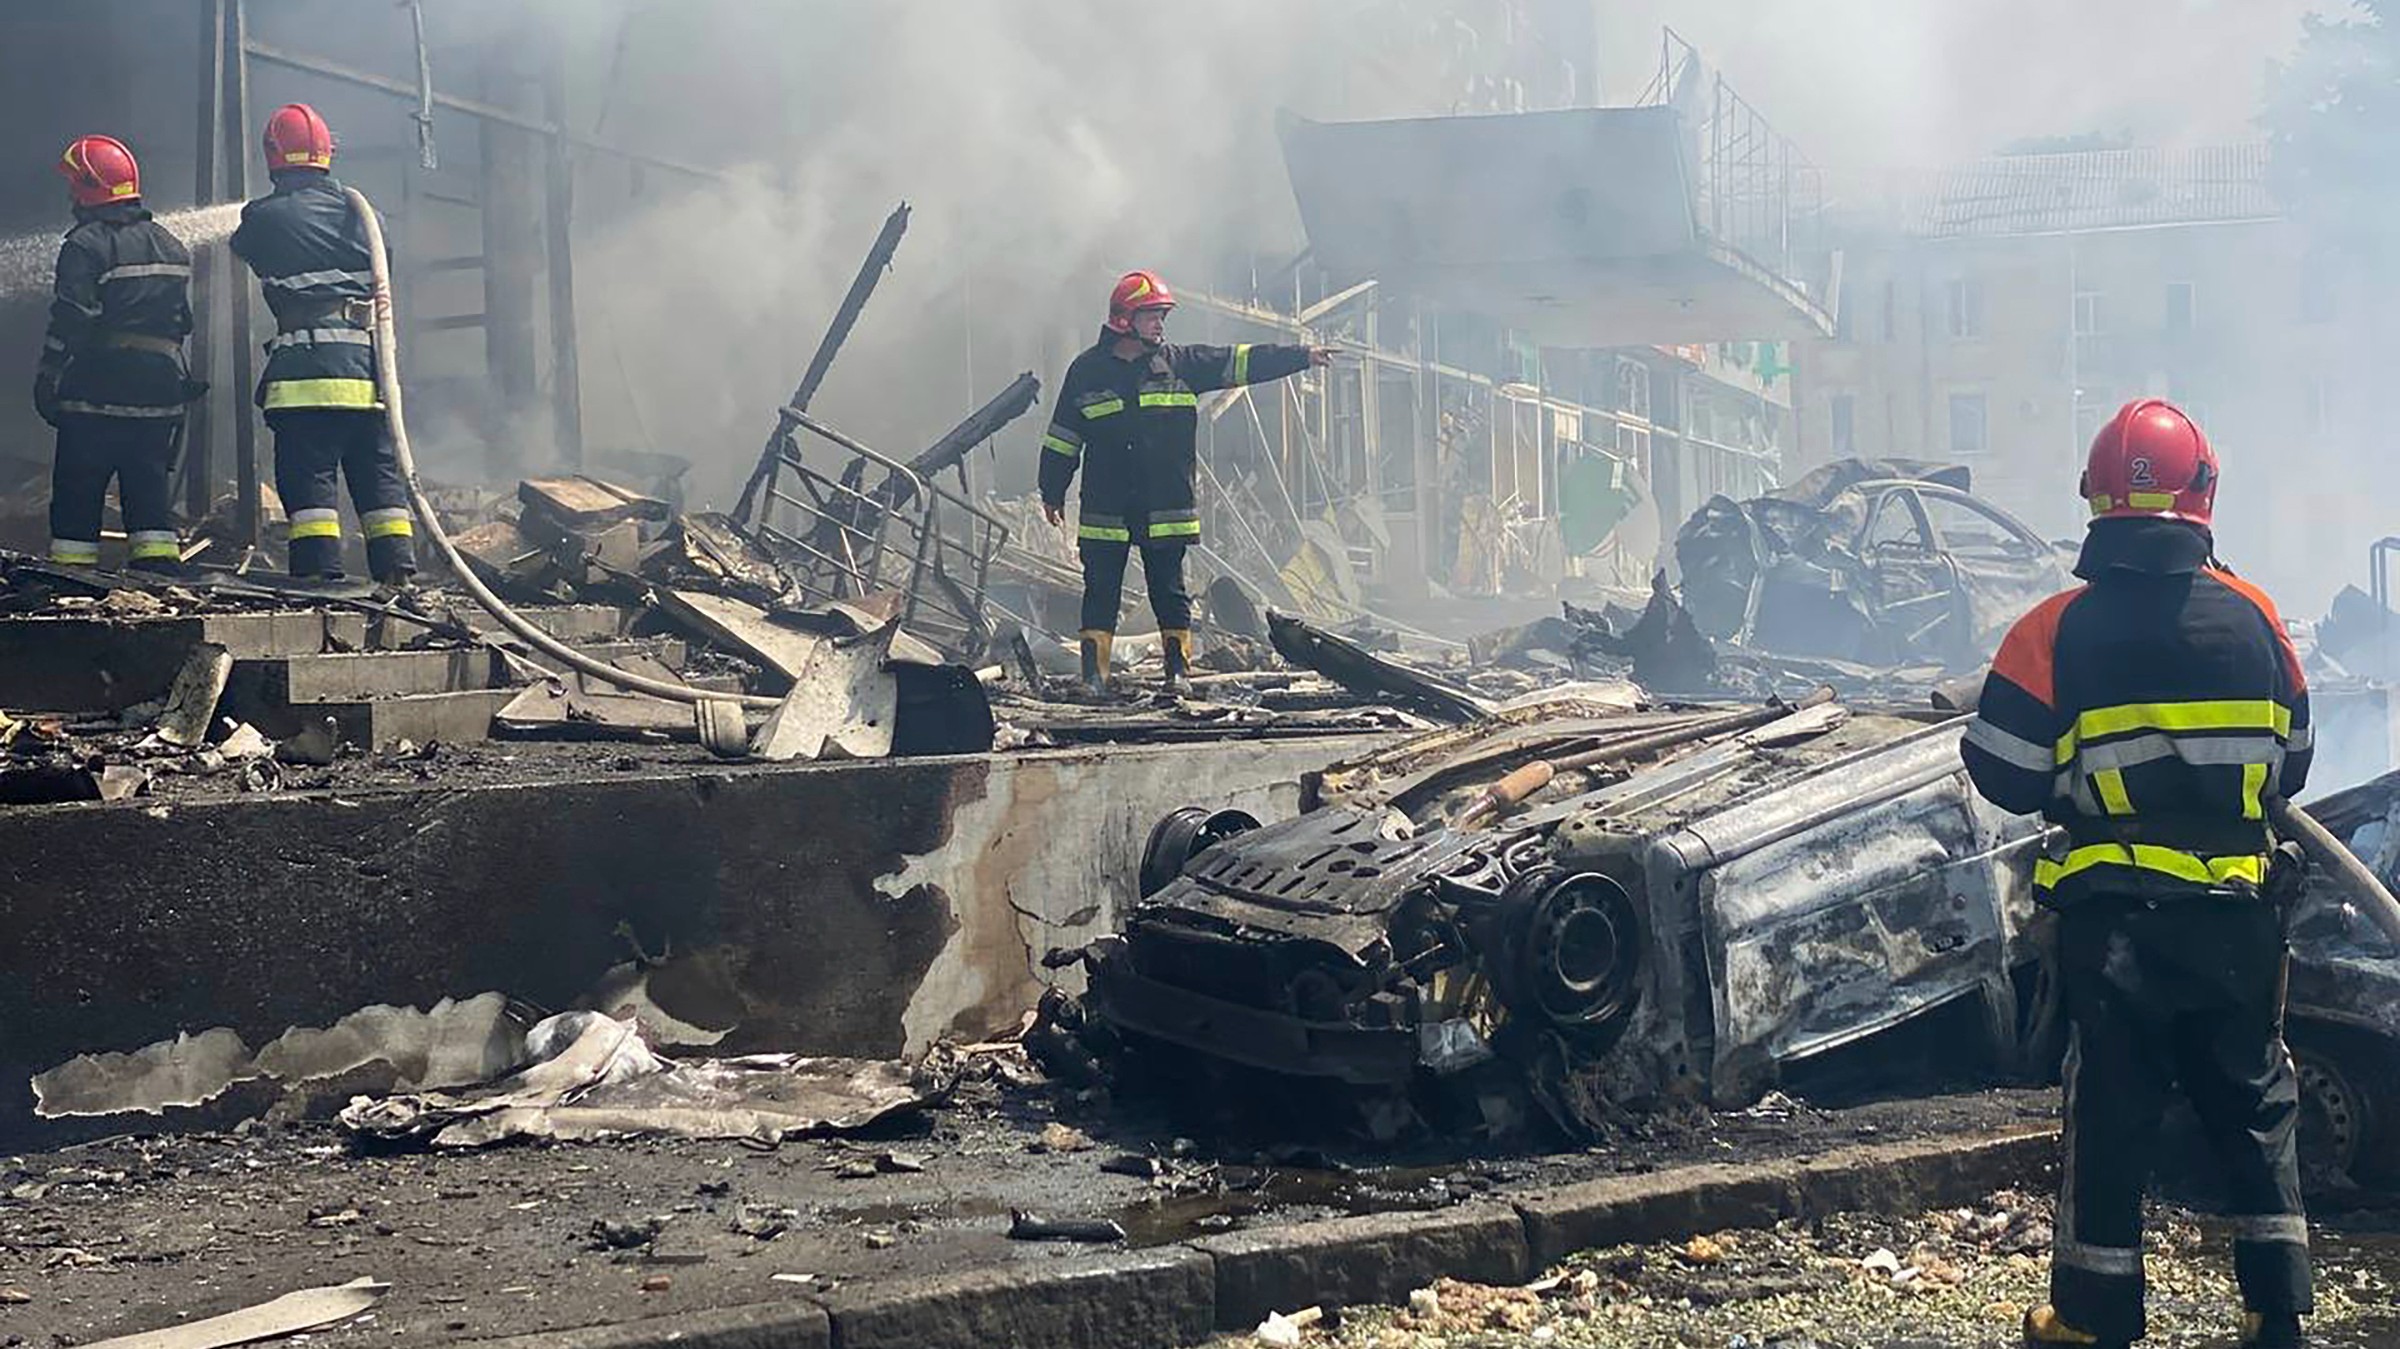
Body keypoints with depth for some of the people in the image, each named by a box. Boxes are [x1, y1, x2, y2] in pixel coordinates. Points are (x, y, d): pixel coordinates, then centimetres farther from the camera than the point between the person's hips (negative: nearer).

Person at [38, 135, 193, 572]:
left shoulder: (86, 244, -10)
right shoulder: (171, 246, 13)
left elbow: (69, 323, -14)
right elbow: (183, 321, 16)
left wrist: (46, 381, -8)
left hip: (97, 392, -6)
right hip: (160, 389, 6)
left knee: (77, 491, 0)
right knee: (150, 487, 9)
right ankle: (160, 568, 1)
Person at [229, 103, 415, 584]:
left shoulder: (265, 218, 0)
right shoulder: (356, 210, 10)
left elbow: (243, 247, 22)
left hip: (305, 363, -4)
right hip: (365, 359, 4)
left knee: (307, 473, -3)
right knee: (378, 470, 8)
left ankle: (319, 574, -10)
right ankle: (398, 568, 3)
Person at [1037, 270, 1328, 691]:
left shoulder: (1180, 364, 5)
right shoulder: (1088, 371, 2)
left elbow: (1240, 363, 3)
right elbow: (1063, 438, 8)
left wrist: (1303, 356, -2)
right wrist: (1053, 492, 10)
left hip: (1166, 509, 1)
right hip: (1106, 511, -1)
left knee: (1170, 590, 6)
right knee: (1101, 591, 1)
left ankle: (1178, 669, 13)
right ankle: (1094, 676, 4)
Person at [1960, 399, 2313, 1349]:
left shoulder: (2058, 630, -10)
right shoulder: (2253, 618, -1)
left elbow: (2004, 776, -7)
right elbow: (2289, 767, 9)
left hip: (2113, 920, -2)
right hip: (2237, 915, 2)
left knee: (2110, 1113, 6)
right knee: (2255, 1103, 14)